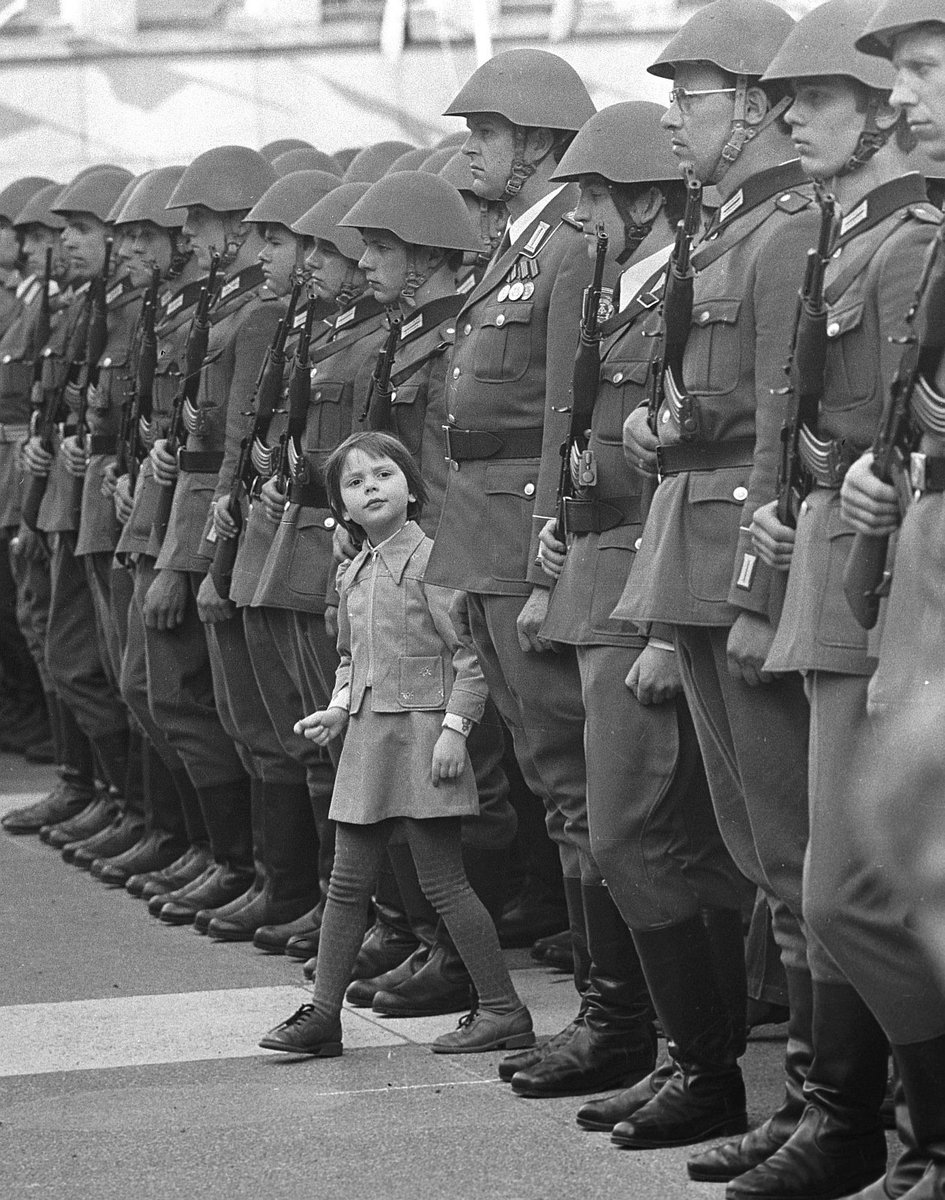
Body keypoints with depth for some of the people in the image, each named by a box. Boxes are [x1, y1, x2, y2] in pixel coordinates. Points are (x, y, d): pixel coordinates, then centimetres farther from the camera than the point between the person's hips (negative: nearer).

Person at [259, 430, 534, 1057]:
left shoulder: (432, 558, -9)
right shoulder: (353, 575, 14)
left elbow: (469, 652, -11)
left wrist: (454, 726, -17)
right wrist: (337, 709, 8)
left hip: (423, 733, -7)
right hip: (366, 737, 7)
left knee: (443, 878, -4)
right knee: (348, 880, 7)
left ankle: (503, 1009, 4)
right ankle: (323, 1012, 12)